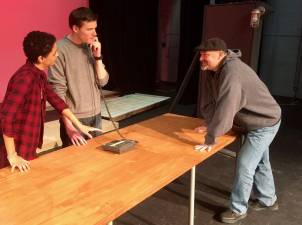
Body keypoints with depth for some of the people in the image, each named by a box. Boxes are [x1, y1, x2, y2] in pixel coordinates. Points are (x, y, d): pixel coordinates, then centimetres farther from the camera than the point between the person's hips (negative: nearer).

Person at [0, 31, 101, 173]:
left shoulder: (39, 74, 3)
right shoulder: (25, 78, -26)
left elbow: (54, 99, 12)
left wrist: (79, 125, 13)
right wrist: (12, 155, -25)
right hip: (18, 152, -9)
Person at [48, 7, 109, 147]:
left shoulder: (91, 47, 5)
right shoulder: (60, 49, -14)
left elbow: (102, 81, 5)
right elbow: (57, 91, -16)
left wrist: (97, 56, -9)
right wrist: (68, 125, -19)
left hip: (96, 116, 6)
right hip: (75, 119, -6)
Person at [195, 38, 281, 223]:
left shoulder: (232, 71, -35)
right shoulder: (210, 70, -6)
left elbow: (225, 109, -40)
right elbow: (208, 101, -1)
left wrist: (210, 138, -35)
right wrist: (211, 126, -2)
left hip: (264, 124, -9)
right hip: (253, 122, 9)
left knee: (244, 165, -5)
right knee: (260, 163, 22)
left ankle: (238, 210, 13)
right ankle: (268, 200, 42)